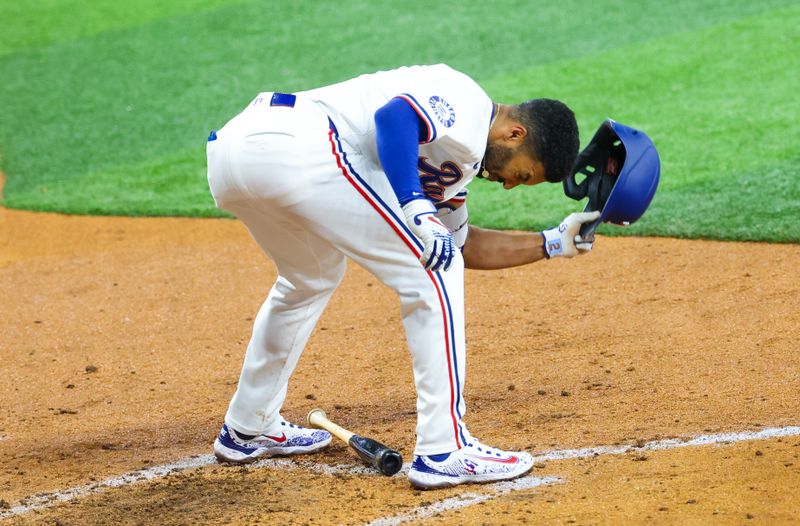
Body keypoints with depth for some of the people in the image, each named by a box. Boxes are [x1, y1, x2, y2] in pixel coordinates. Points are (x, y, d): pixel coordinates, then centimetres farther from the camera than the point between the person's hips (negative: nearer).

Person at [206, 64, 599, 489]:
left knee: (313, 278, 35)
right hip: (291, 142, -11)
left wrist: (553, 243, 35)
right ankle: (443, 451, -5)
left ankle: (248, 430, 45)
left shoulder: (458, 152, 29)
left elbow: (462, 244, 37)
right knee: (433, 271, -4)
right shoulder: (467, 102, 0)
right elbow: (393, 116, -20)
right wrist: (417, 210, -26)